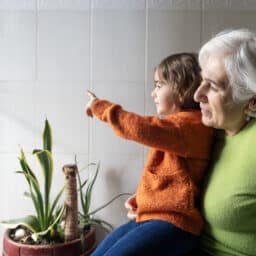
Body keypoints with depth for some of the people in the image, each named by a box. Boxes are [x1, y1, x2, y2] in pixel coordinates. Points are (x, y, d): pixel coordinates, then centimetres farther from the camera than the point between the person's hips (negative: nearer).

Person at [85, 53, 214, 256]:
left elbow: (143, 129, -27)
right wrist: (138, 202, 14)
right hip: (151, 216, 10)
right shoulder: (178, 125, 21)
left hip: (173, 221, -10)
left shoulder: (191, 123, -12)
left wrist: (100, 107, -14)